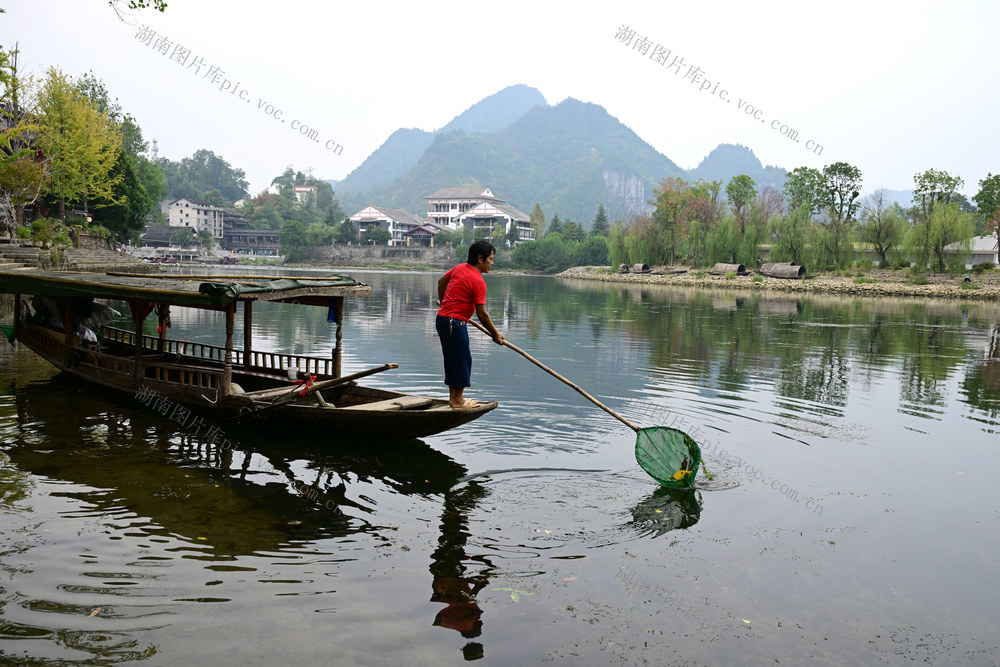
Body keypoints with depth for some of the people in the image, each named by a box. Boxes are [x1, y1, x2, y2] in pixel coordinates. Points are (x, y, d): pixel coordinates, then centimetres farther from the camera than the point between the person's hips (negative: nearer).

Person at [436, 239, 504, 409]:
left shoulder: (459, 268, 10)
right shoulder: (478, 281, -16)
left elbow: (441, 281, 27)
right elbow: (482, 314, -16)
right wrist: (495, 334, -5)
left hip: (442, 318, 9)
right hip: (454, 322, -9)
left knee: (452, 358, 17)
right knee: (462, 360, 0)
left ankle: (453, 397, 26)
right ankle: (458, 401, 7)